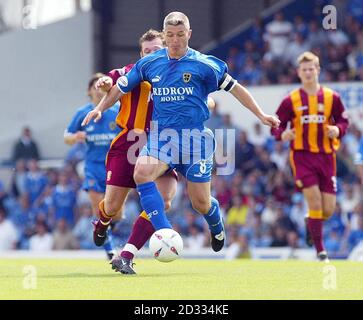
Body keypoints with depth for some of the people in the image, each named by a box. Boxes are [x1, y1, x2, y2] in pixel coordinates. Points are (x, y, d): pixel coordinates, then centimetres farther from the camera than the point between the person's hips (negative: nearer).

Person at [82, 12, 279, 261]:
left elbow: (235, 88, 6)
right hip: (161, 135, 2)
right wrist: (100, 108, 8)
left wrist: (261, 115, 6)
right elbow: (121, 87, 18)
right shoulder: (149, 63, 4)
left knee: (201, 204, -1)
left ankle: (217, 226, 38)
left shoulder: (204, 65, -4)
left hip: (195, 136, -2)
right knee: (141, 173, -29)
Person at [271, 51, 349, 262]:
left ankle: (311, 223, 37)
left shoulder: (332, 97, 4)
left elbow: (343, 121, 12)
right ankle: (320, 250, -8)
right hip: (302, 155, -2)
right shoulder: (291, 100, 0)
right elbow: (277, 126, 4)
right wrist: (283, 134, -19)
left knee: (328, 210, 1)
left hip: (326, 156, 2)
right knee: (314, 200, -16)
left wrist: (337, 130, -11)